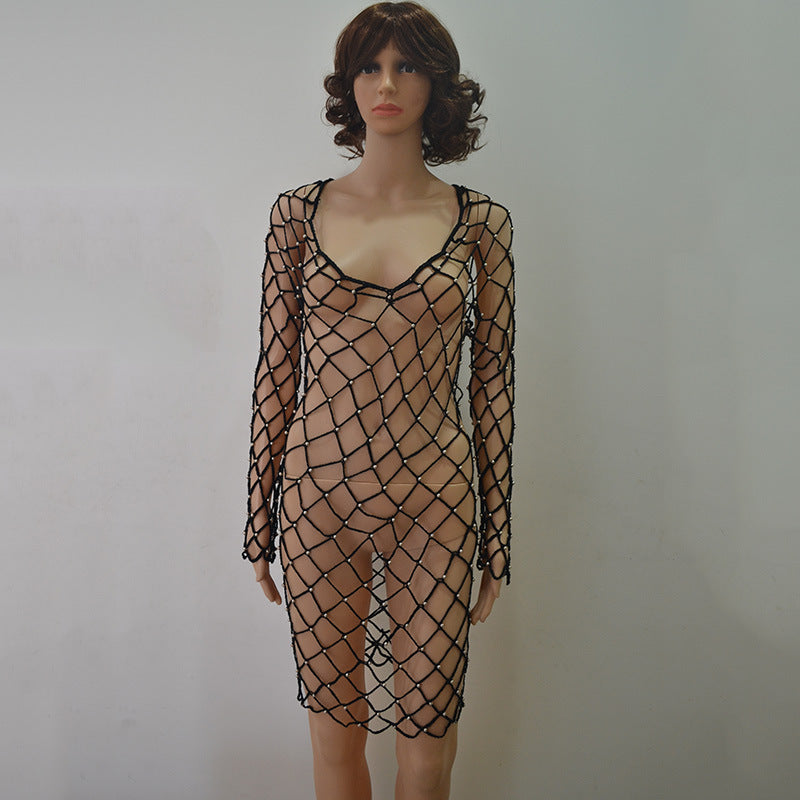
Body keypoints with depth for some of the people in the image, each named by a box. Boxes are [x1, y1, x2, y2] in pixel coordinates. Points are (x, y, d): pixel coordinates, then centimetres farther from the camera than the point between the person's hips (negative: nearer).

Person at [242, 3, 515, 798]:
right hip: (320, 496, 1)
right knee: (333, 722, 13)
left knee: (427, 731, 10)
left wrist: (496, 535, 2)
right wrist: (259, 521, 4)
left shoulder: (480, 220, 0)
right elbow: (276, 368, 4)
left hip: (433, 501, 0)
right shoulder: (300, 211, 2)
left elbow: (492, 379, 2)